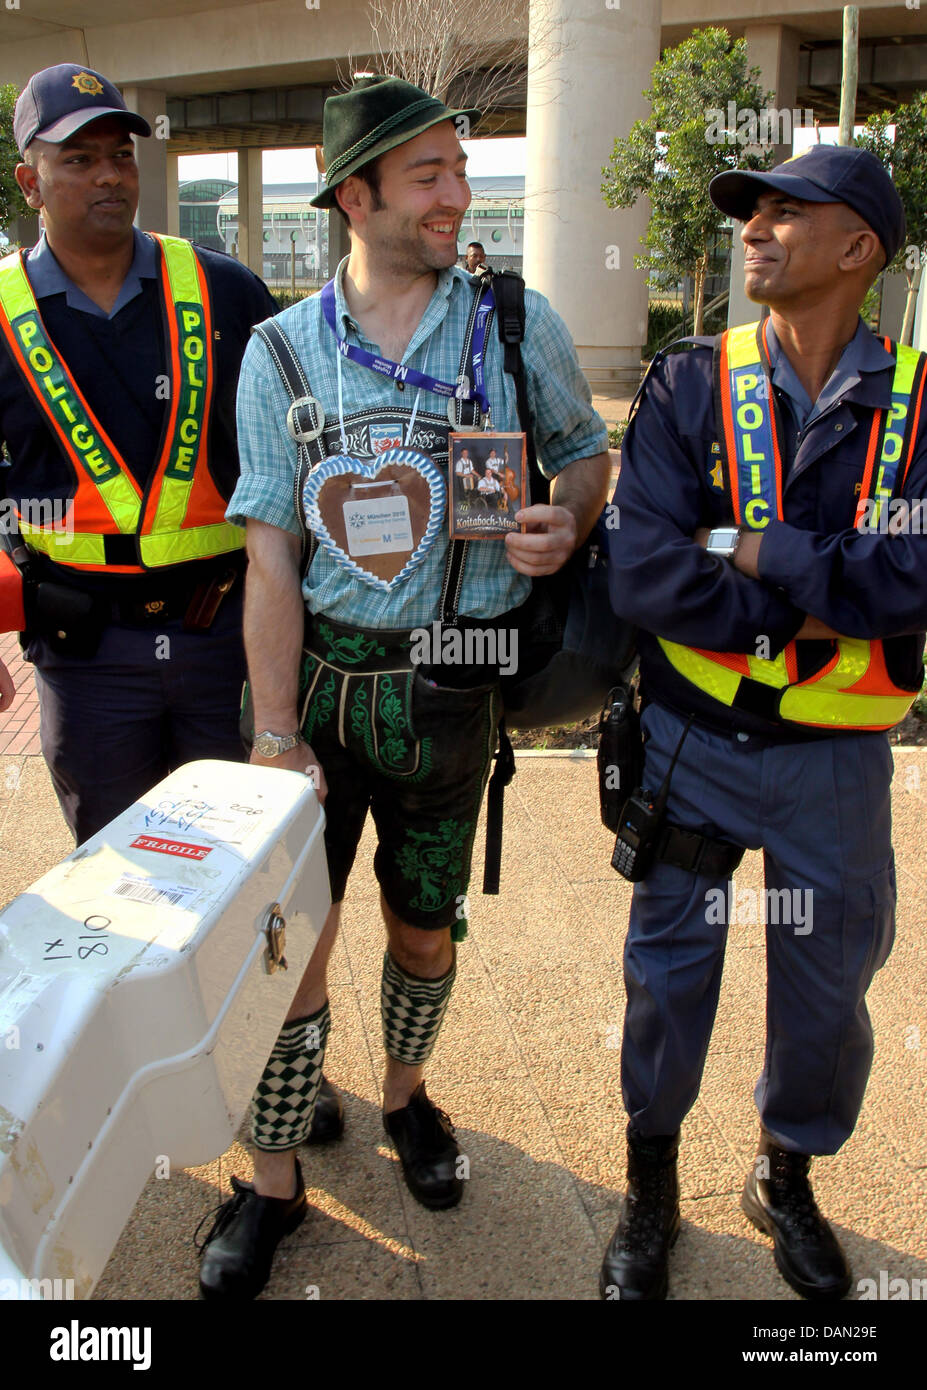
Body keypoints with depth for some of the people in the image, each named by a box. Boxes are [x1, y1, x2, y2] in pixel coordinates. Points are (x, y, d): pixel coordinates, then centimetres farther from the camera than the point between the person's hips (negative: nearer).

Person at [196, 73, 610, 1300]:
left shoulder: (519, 323, 1)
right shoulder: (282, 350, 0)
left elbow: (587, 449, 14)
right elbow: (270, 553, -4)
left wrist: (567, 525, -11)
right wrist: (277, 736, -9)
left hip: (450, 691, 1)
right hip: (317, 676, 0)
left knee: (426, 931, 15)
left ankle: (405, 1093, 45)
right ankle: (274, 1180, 23)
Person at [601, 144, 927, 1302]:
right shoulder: (689, 387, -4)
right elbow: (641, 574, -17)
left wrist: (749, 550, -18)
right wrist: (823, 597, -18)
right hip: (691, 741, 0)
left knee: (826, 986, 15)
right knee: (669, 971, 12)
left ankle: (787, 1180, 43)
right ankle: (650, 1186, 36)